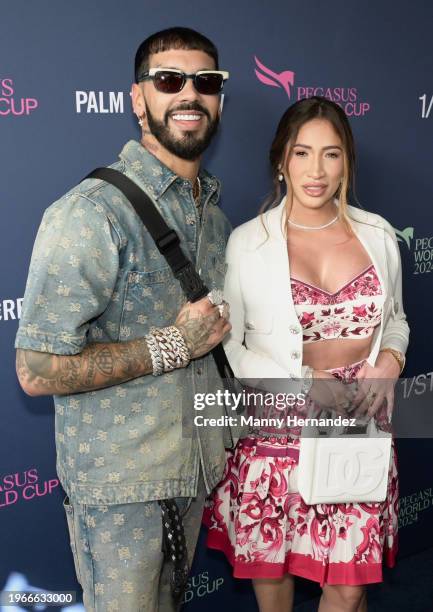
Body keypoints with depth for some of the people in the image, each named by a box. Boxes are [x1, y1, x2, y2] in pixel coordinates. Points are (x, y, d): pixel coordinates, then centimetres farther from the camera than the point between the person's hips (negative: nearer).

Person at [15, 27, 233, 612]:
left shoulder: (214, 211, 7)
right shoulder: (93, 213, -19)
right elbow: (37, 370, -23)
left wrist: (215, 331, 3)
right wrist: (172, 345, -21)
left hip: (198, 469, 7)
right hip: (120, 481, -7)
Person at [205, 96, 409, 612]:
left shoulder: (377, 234, 2)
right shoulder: (246, 243, -8)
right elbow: (226, 348, -5)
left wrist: (389, 363, -6)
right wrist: (305, 383, -16)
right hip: (278, 430, -2)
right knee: (272, 570, 14)